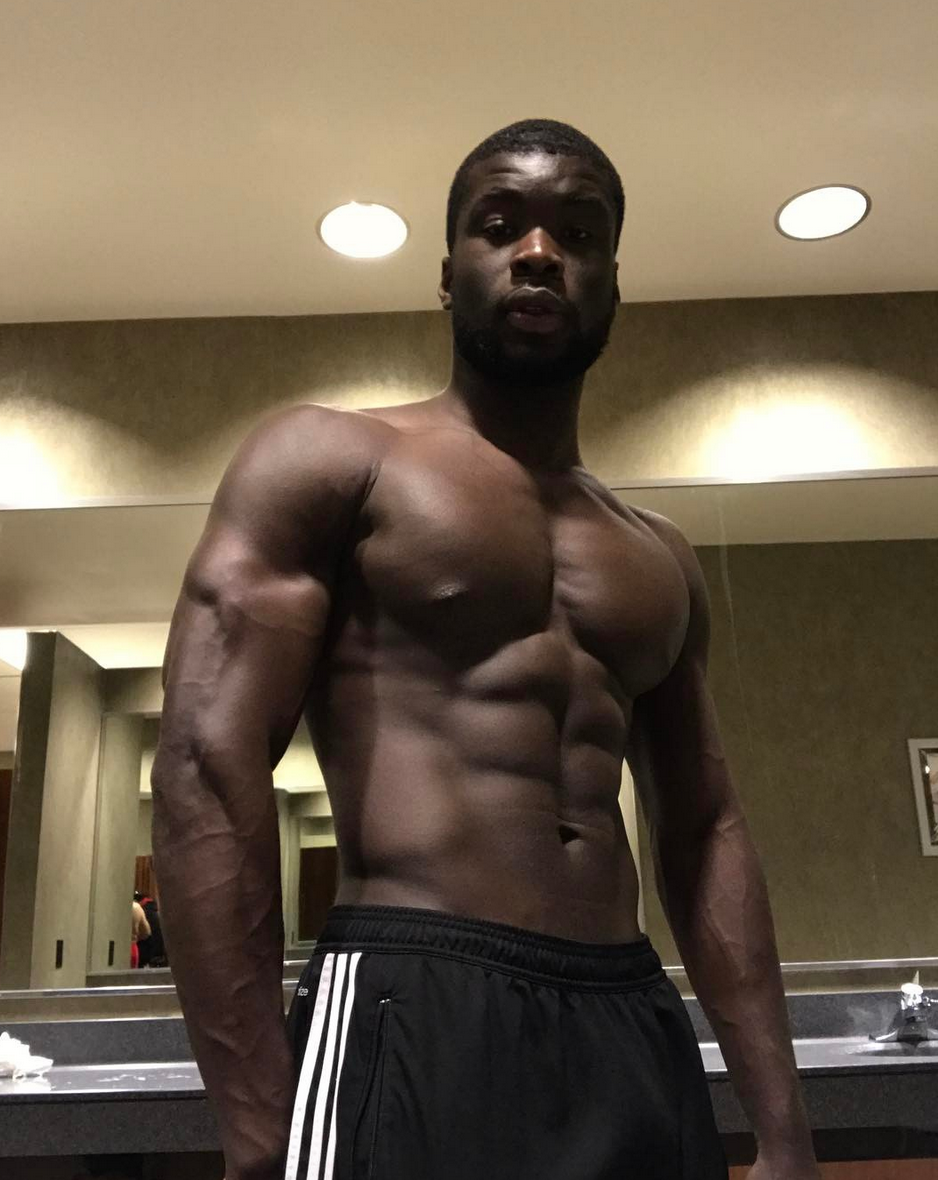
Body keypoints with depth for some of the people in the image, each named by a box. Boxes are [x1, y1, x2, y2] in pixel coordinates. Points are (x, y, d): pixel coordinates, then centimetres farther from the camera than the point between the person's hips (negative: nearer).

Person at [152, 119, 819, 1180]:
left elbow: (704, 832, 15)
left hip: (639, 1034, 6)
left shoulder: (661, 562, 16)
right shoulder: (325, 460, -1)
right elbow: (207, 764, -10)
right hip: (413, 1022, -5)